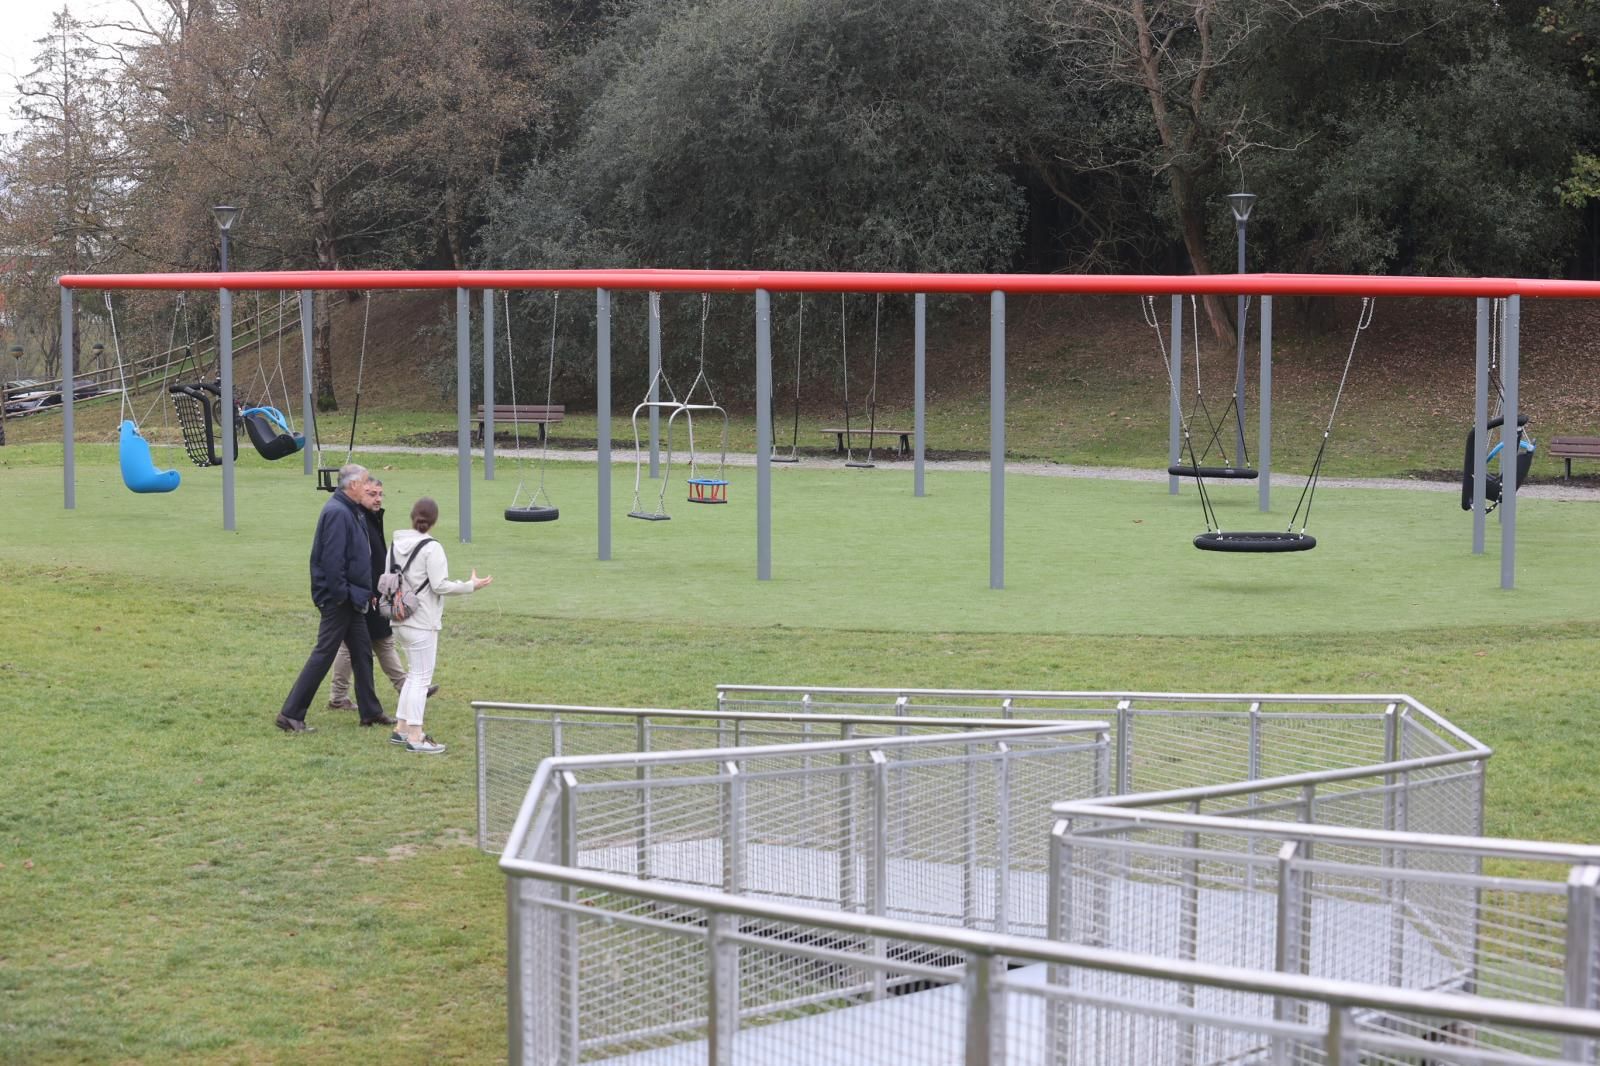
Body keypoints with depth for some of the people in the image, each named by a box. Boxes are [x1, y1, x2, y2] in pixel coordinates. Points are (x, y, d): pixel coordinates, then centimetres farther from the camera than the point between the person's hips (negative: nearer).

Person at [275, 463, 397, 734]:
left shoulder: (352, 512, 13)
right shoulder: (337, 513, -19)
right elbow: (332, 559, -25)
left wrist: (365, 593, 16)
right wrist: (341, 594, -21)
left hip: (351, 598, 10)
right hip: (338, 599, -10)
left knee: (362, 651, 14)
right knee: (324, 654, -7)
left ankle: (371, 711, 23)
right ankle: (291, 714, -3)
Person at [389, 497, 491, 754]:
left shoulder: (397, 544, 5)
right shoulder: (431, 548, -16)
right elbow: (440, 585, -19)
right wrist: (471, 586, -8)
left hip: (400, 621, 7)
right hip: (422, 623, -7)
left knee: (414, 675, 20)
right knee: (421, 678, -2)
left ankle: (402, 728, 22)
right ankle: (415, 737, -2)